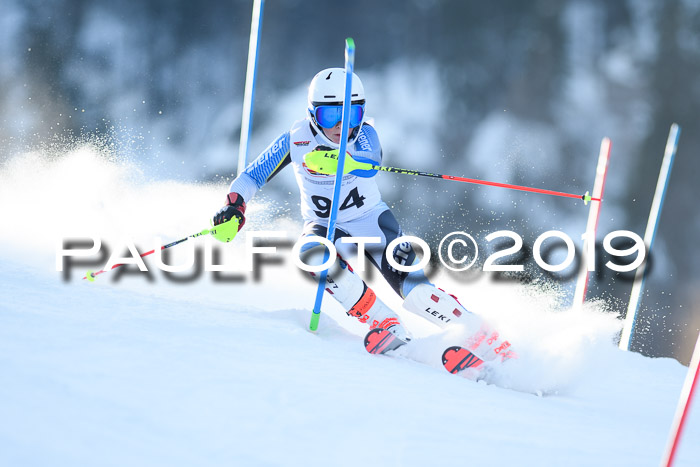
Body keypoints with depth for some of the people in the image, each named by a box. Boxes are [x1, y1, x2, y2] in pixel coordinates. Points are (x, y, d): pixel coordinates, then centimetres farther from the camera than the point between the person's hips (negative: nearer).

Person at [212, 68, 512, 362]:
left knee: (415, 290, -19)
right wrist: (234, 205, -28)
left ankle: (487, 342, -9)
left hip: (370, 219, -1)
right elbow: (251, 177, -7)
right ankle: (387, 327, -30)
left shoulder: (364, 134, -18)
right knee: (315, 253, -35)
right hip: (325, 226, 1)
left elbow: (371, 163, -42)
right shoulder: (295, 140, -14)